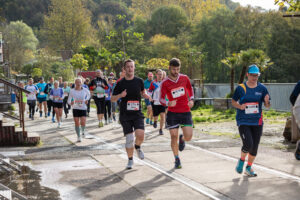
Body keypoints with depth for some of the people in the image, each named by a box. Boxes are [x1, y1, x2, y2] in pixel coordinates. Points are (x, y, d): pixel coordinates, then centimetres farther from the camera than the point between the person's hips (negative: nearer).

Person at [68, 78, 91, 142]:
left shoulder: (85, 90, -3)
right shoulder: (72, 91, -5)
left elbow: (88, 94, 21)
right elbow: (69, 100, -4)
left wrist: (87, 100, 5)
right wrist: (71, 103, -26)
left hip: (83, 108, 0)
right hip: (75, 108, 0)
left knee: (83, 123, -12)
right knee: (77, 123, 0)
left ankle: (83, 130, 22)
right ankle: (78, 137, 14)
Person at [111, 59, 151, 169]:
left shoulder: (139, 81, 3)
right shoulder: (120, 83, 0)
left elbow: (143, 93, 20)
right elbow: (112, 99, 5)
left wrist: (148, 96, -3)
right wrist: (120, 95, -16)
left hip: (137, 113, 1)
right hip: (125, 115, 0)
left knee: (140, 134, -19)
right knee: (129, 138, -3)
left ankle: (138, 147, 16)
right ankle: (130, 160, 18)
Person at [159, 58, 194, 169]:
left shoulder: (185, 78, 3)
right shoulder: (165, 83, -6)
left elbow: (190, 89, 21)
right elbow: (161, 99, -7)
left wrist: (191, 100, 6)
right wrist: (168, 103, -28)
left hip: (186, 112, 2)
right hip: (173, 113, -2)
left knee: (188, 137, -7)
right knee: (174, 136, -2)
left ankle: (182, 139, 32)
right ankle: (177, 159, 15)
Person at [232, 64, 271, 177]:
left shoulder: (262, 88, 2)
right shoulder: (240, 88, -3)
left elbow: (267, 106, 5)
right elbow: (233, 101, 7)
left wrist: (267, 101, -18)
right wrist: (240, 106, -13)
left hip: (257, 122, 3)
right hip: (243, 121, -3)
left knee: (255, 147, 7)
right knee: (248, 144, -17)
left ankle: (249, 167, 27)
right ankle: (241, 160, 13)